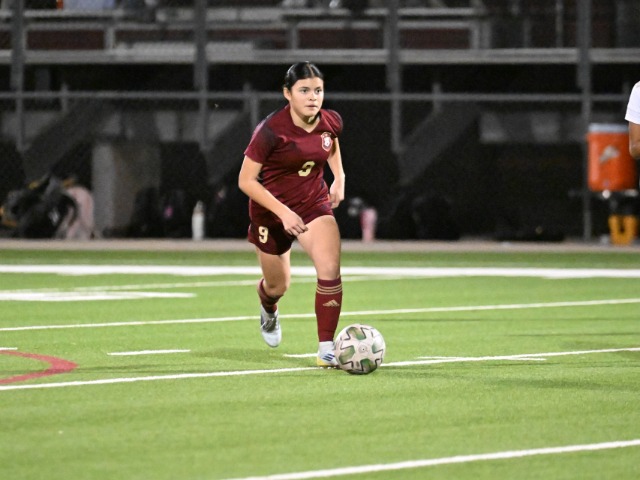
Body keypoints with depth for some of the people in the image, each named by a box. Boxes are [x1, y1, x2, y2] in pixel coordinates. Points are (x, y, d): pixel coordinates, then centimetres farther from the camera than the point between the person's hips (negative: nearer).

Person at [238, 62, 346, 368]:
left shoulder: (331, 122, -11)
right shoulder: (271, 130, -25)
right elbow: (246, 181, -21)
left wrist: (339, 178, 5)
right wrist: (283, 212, -29)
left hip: (315, 205, 2)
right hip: (272, 211, -2)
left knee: (330, 270, -22)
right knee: (278, 286, 15)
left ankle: (326, 350, -14)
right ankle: (268, 311, 55)